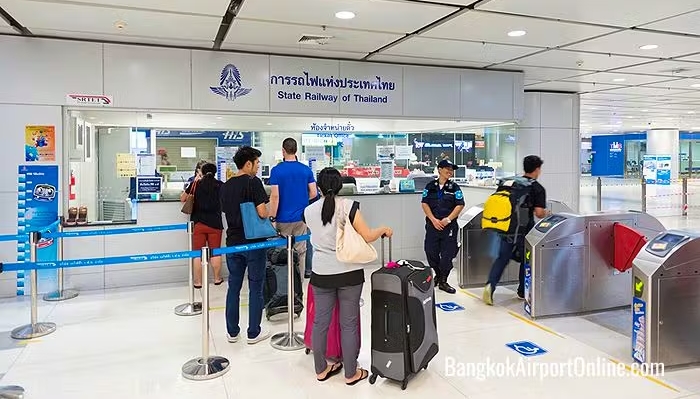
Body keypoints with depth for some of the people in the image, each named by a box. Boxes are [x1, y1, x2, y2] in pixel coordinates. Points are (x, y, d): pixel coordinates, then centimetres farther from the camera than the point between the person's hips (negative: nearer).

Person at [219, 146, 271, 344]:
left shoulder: (225, 186, 8)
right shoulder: (253, 182, -14)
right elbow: (263, 212, -20)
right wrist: (267, 214, 1)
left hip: (233, 242, 6)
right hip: (253, 242, -6)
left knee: (233, 287, 13)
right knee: (255, 288, 5)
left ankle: (232, 332, 20)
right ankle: (254, 333, 13)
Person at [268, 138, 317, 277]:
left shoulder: (276, 170, -9)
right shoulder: (306, 170, 0)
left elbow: (275, 196, -14)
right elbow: (313, 193, 2)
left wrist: (272, 218, -8)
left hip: (283, 219, -3)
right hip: (301, 218, 3)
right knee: (300, 251, 11)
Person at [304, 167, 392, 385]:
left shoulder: (309, 211, 3)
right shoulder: (349, 206, -10)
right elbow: (367, 236, -11)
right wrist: (384, 229, 8)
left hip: (321, 273, 3)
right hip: (349, 273, -3)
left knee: (320, 322, 13)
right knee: (349, 324, 7)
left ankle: (321, 370, 27)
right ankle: (351, 374, 19)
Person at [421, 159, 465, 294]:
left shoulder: (454, 187, 3)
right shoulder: (430, 186, 5)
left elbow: (460, 205, -2)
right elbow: (424, 203, 1)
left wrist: (448, 219, -12)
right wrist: (434, 220, -10)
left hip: (449, 226, -1)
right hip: (432, 225, 1)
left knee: (447, 254, -1)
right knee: (431, 253, 3)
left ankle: (443, 281, 13)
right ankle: (438, 274, 28)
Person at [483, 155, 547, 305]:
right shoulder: (538, 189, -7)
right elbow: (539, 213, -13)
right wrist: (546, 212, 10)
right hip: (524, 230, -4)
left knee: (502, 258, 9)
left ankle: (490, 285, -10)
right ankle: (523, 292, 25)